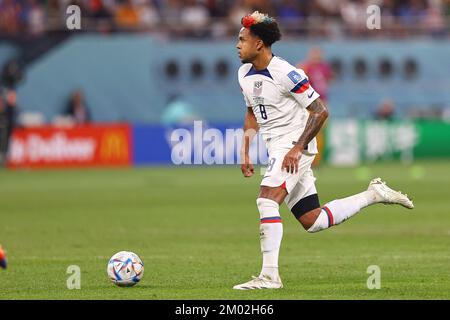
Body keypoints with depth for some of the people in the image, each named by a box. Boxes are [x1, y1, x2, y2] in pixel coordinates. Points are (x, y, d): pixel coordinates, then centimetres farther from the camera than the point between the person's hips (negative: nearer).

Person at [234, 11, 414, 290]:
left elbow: (320, 111, -17)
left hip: (295, 148, -9)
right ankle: (373, 195, 23)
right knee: (313, 222, 8)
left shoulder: (285, 73, -17)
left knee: (267, 201, -25)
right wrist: (245, 152, 14)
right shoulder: (245, 74, 8)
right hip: (278, 150, 9)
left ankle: (270, 275, -24)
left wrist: (297, 148, -22)